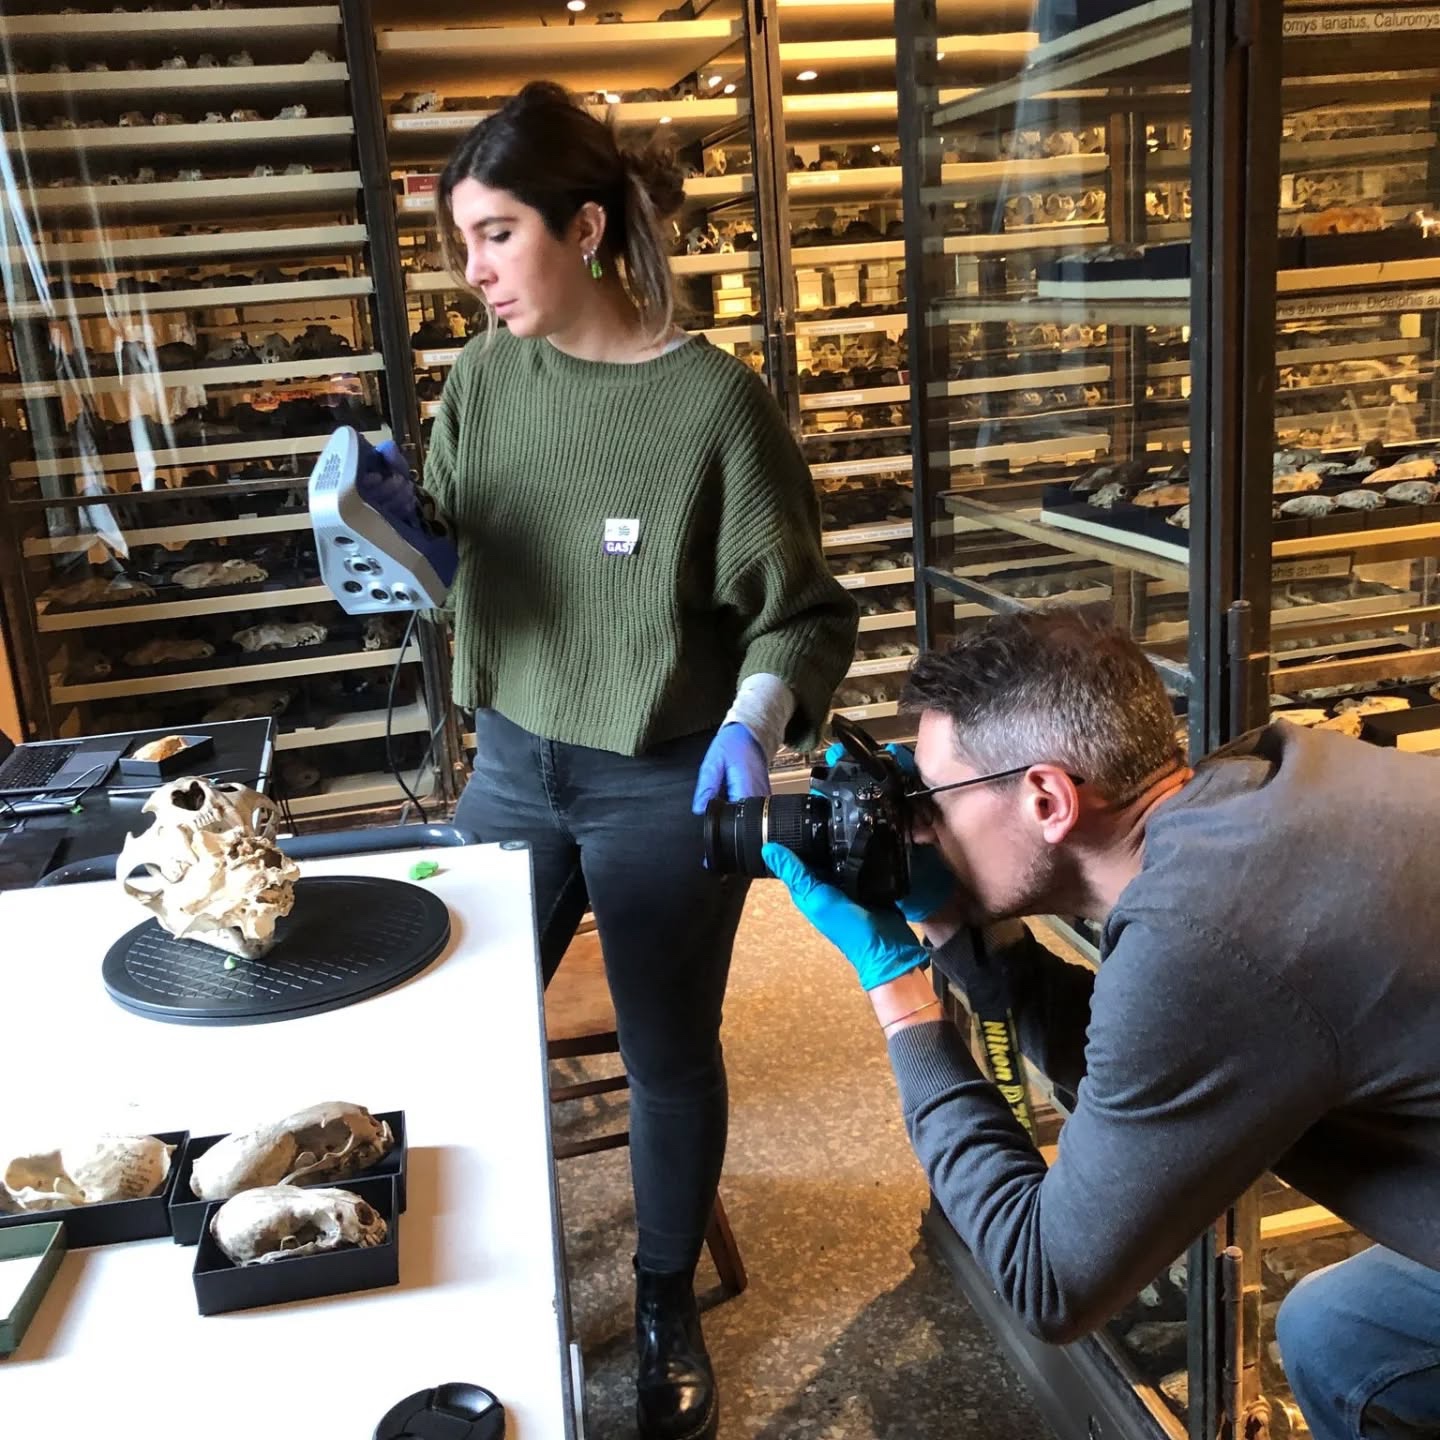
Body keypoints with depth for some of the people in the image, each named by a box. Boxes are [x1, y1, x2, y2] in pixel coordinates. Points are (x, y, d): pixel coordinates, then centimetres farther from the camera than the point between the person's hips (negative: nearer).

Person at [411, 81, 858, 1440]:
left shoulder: (714, 402, -17)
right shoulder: (486, 377, -2)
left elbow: (802, 613, -12)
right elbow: (437, 552, 7)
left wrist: (755, 719, -30)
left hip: (665, 785, -5)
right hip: (513, 763, 5)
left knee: (667, 1056, 12)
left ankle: (666, 1307, 38)